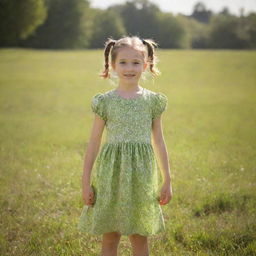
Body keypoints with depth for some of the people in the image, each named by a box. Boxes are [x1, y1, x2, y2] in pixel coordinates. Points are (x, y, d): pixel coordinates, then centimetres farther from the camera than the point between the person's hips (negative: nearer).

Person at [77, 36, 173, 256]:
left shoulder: (152, 101, 2)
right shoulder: (105, 101, -1)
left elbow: (159, 142, 8)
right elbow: (94, 142, 3)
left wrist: (167, 180, 9)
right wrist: (86, 182, 1)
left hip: (141, 174, 1)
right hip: (111, 173, -1)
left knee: (140, 238, 9)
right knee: (110, 238, 7)